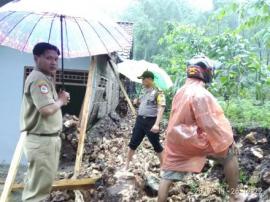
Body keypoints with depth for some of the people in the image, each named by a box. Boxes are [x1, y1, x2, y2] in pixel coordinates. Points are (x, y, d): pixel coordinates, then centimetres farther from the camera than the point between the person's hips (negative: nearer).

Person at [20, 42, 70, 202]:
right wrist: (61, 100, -9)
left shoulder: (46, 78, 18)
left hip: (50, 138, 11)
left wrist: (60, 99, 5)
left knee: (43, 183, 20)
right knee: (38, 188, -4)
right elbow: (47, 109, -27)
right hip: (41, 140, -11)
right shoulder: (38, 78, -16)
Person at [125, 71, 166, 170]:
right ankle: (127, 165, 22)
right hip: (140, 120, 7)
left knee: (157, 146, 5)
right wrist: (137, 101, 7)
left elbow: (161, 109, -20)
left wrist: (156, 124, -31)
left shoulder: (158, 93, -12)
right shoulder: (144, 92, 12)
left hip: (151, 121, -7)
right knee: (133, 143, 11)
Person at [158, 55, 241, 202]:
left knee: (168, 175, 12)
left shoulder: (181, 91, 11)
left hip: (176, 141, 8)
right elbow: (210, 124, -19)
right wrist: (227, 141, -10)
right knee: (230, 154, 6)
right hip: (193, 140, -8)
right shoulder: (200, 93, -17)